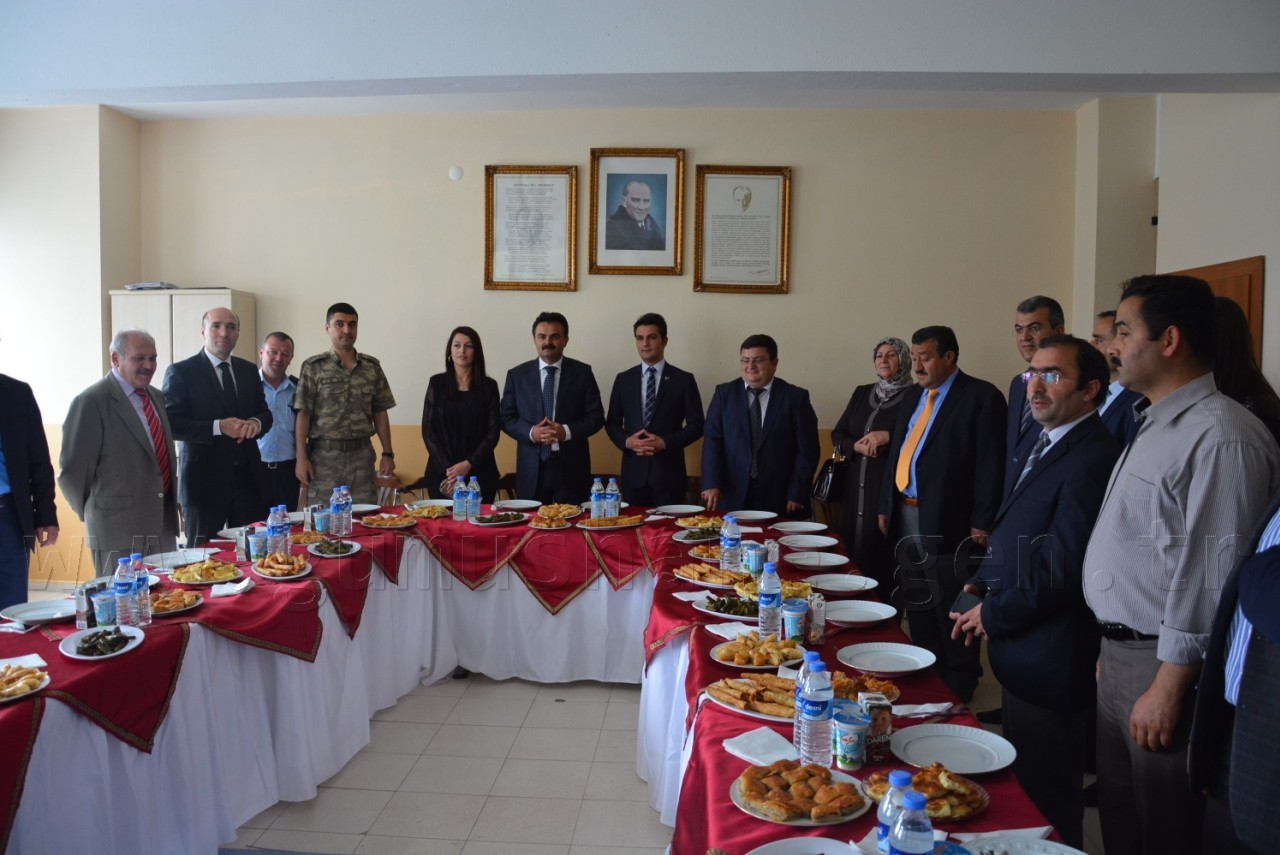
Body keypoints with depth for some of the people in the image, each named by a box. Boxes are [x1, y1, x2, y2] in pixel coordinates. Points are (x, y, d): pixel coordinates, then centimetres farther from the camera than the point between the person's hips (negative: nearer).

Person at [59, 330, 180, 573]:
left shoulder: (156, 396, 12)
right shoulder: (91, 402, -12)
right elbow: (72, 470, -9)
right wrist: (94, 514, 0)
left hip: (164, 525, 7)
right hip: (120, 529, -7)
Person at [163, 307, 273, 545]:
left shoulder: (249, 370, 13)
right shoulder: (181, 372, -3)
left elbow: (265, 413, 15)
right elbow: (172, 424, -10)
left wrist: (256, 423, -8)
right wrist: (219, 427, -20)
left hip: (246, 477, 4)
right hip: (205, 479, -4)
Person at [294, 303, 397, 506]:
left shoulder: (372, 367, 8)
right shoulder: (313, 367, -1)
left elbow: (380, 413, 10)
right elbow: (302, 414, -4)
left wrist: (388, 453, 5)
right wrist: (301, 458, -9)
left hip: (362, 454, 3)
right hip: (324, 455, -2)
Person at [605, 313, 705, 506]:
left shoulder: (683, 380, 3)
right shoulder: (623, 379, 10)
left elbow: (696, 425, 1)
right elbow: (612, 422, 12)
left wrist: (665, 442, -12)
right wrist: (627, 441, -8)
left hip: (669, 472, -2)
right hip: (633, 472, 2)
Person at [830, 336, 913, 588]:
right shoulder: (862, 393, 14)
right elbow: (837, 435, 13)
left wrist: (888, 436, -19)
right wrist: (857, 446, -6)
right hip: (855, 484, 6)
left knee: (882, 551, -4)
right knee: (850, 547, 8)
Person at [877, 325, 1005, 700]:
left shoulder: (981, 397, -9)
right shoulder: (913, 396, 15)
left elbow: (990, 465, -13)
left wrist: (982, 525, -16)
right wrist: (886, 506, 14)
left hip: (948, 524, -7)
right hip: (905, 518, 8)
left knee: (952, 615, 3)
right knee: (917, 610, 17)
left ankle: (957, 690, 19)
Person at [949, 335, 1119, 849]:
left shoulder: (1091, 460, -22)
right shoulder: (1046, 446, 10)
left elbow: (1062, 570, -25)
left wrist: (993, 614, -12)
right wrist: (986, 586, 3)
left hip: (1048, 661, -9)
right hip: (1022, 652, 10)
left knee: (1047, 799, 8)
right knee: (1023, 785, 23)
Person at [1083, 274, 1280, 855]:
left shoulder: (1221, 436, -19)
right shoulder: (1155, 425, 13)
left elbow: (1211, 578, -23)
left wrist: (1168, 688, -20)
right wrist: (1113, 649, 16)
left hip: (1164, 669, -9)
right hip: (1120, 655, 9)